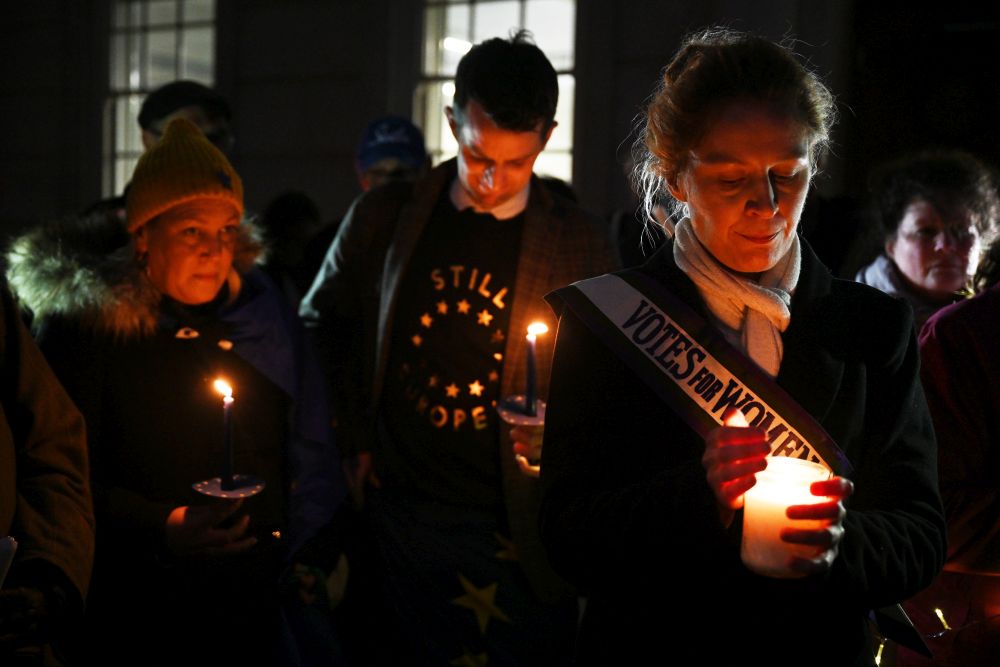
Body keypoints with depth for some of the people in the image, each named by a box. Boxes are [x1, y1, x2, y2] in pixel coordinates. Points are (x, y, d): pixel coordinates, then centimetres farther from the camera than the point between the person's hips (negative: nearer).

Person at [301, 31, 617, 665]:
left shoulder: (581, 244, -1)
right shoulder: (384, 216, 3)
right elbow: (322, 327, 14)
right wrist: (354, 441, 6)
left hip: (515, 534, -1)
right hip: (402, 512, 1)